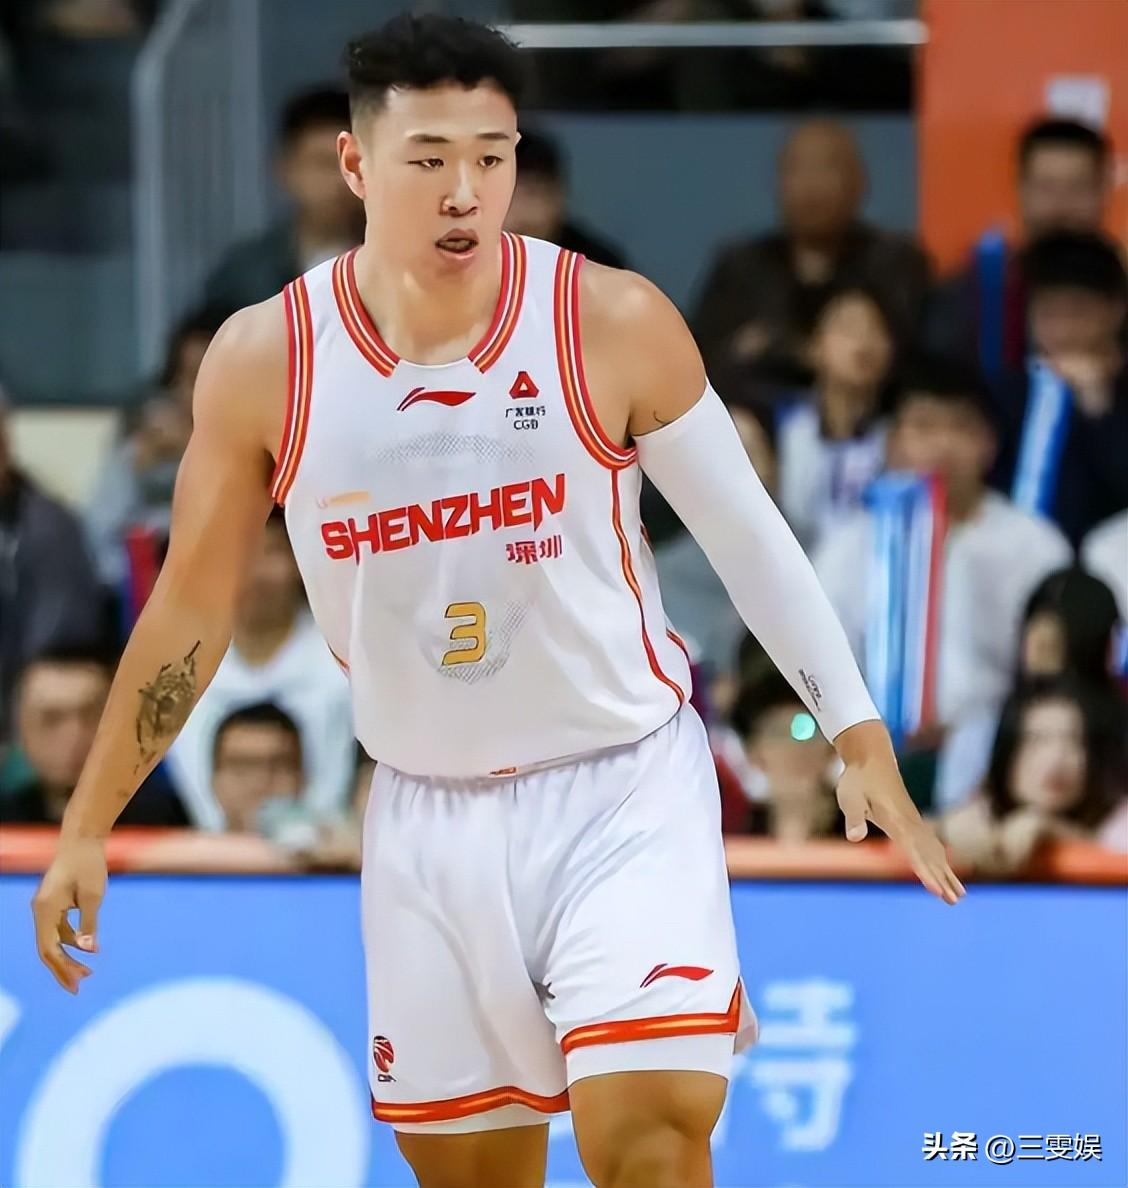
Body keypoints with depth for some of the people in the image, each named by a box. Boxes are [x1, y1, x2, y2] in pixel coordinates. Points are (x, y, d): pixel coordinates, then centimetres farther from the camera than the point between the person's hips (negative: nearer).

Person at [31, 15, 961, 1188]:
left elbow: (748, 534, -1)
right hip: (427, 815, 3)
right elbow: (192, 606, 3)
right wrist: (88, 827, 6)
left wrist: (861, 743, -2)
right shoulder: (263, 362, -9)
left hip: (625, 787, -3)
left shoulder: (614, 324, -13)